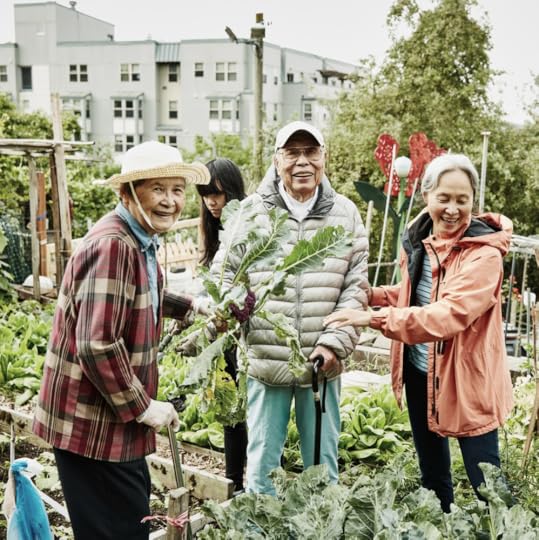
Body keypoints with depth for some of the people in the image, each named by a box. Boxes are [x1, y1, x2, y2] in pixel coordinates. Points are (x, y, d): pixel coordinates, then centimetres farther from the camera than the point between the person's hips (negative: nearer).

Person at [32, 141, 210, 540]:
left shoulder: (141, 240, 9)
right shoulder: (112, 245, -24)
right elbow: (97, 345, -29)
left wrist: (190, 306, 20)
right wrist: (142, 406, -19)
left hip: (117, 418, 10)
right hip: (93, 425, -10)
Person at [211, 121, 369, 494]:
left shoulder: (345, 213, 4)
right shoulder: (250, 212, 0)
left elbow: (356, 287, 2)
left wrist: (335, 343, -7)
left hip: (323, 365, 1)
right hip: (266, 362, -1)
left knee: (323, 466, 16)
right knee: (261, 466, 12)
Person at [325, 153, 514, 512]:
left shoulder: (484, 254, -20)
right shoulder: (417, 240, 1)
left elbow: (448, 315, -32)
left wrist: (375, 318, -35)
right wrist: (374, 295, -1)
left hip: (466, 378, -7)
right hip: (419, 372, 7)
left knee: (486, 483, 3)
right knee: (432, 474, 23)